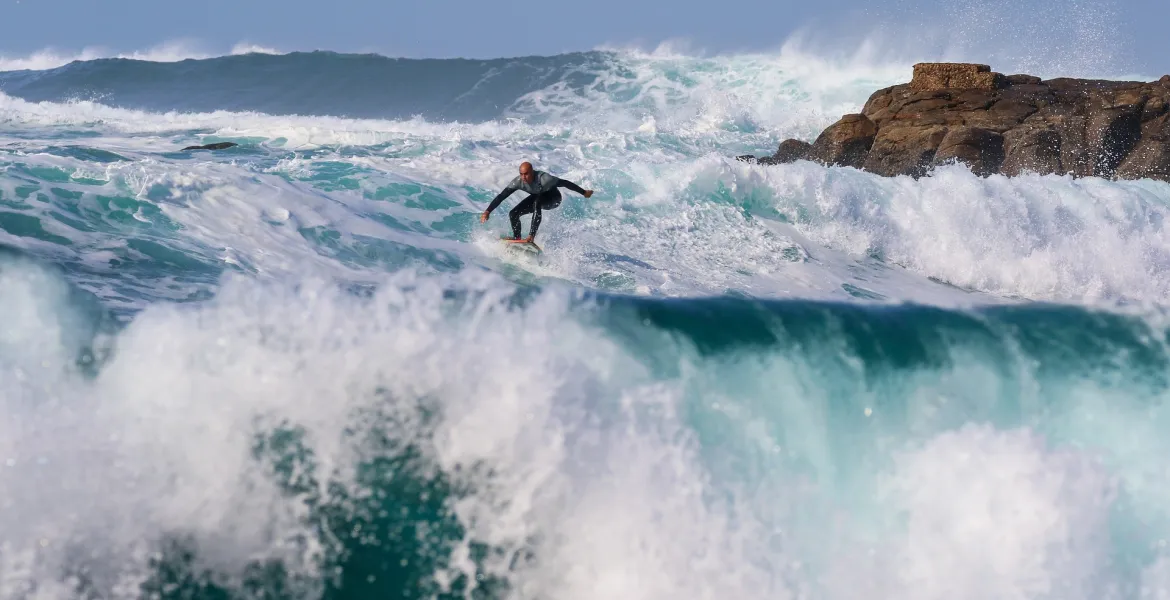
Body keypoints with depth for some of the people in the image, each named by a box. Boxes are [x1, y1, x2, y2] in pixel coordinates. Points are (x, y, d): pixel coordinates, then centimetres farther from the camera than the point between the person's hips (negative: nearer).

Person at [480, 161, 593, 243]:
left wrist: (584, 193, -19)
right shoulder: (518, 182, -27)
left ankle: (531, 236, -39)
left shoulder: (543, 179, -39)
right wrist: (488, 211, -35)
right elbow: (501, 196, -26)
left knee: (536, 202, -38)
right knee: (513, 214, -11)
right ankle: (517, 238, 9)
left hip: (553, 199, -5)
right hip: (537, 198, 5)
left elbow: (565, 183, -28)